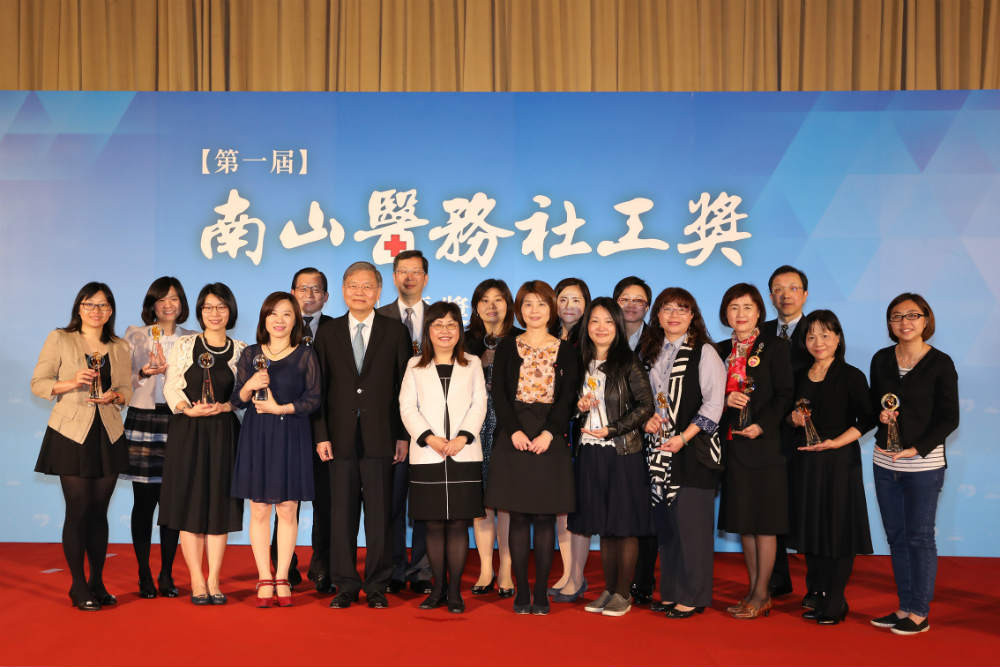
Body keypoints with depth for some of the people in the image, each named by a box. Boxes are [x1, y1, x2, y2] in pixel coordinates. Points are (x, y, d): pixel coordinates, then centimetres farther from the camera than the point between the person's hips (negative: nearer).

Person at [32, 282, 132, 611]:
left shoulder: (120, 347, 11)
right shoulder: (59, 339, 1)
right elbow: (38, 384, -1)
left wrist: (114, 395, -10)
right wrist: (72, 382, -17)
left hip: (108, 435, 3)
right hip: (71, 434, -3)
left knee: (99, 511, 7)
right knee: (79, 510, -3)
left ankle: (97, 583, 18)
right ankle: (78, 586, 10)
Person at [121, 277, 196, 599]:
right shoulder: (134, 336, 9)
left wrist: (168, 369, -10)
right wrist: (145, 373, -13)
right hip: (142, 421, -1)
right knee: (144, 501, 1)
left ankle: (167, 574, 11)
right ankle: (144, 575, 11)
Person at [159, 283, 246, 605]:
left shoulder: (240, 350, 7)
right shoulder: (184, 345, 6)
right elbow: (171, 387, 1)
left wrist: (223, 407, -12)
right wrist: (188, 409, -15)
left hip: (224, 433, 1)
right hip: (188, 432, -1)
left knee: (220, 504, 2)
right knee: (190, 504, -1)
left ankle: (214, 581, 9)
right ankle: (197, 581, 6)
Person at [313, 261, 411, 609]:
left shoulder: (395, 332, 6)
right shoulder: (327, 333, 9)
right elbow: (318, 388, 7)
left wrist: (403, 435, -2)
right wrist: (320, 435, -2)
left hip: (380, 437, -1)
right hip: (341, 438, 1)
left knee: (379, 514, 3)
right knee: (341, 513, 5)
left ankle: (376, 586, 15)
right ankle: (345, 585, 16)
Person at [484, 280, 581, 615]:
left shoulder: (565, 351, 8)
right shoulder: (506, 347, 9)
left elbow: (567, 397, 0)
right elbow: (499, 393, 0)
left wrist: (548, 433, -13)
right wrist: (514, 431, -13)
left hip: (550, 439, 0)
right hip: (513, 437, 0)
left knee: (545, 516, 1)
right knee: (518, 516, 2)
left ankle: (541, 592, 8)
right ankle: (521, 591, 9)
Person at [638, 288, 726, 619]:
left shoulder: (704, 353, -3)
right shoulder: (649, 354, 14)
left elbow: (714, 403, -9)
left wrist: (684, 437, -15)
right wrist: (647, 420, 0)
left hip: (693, 449, -5)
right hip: (659, 448, 5)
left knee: (691, 522, -4)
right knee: (664, 522, 8)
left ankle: (693, 596, 7)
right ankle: (670, 591, 19)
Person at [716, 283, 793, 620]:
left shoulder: (774, 346, -2)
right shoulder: (721, 350, 12)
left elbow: (784, 395, -7)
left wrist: (761, 425, -18)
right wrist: (726, 400, -7)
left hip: (764, 442, -5)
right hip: (733, 445, 5)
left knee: (763, 521, -1)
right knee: (743, 520, 10)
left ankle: (761, 594, 8)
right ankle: (754, 591, 19)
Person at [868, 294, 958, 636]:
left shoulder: (940, 363, -6)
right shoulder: (881, 359, 6)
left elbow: (949, 418, -6)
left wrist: (917, 449, -16)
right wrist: (880, 415, -6)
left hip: (924, 464, -4)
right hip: (885, 461, 5)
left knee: (919, 537, 3)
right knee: (896, 536, 10)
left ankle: (920, 614, 14)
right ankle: (904, 608, 21)